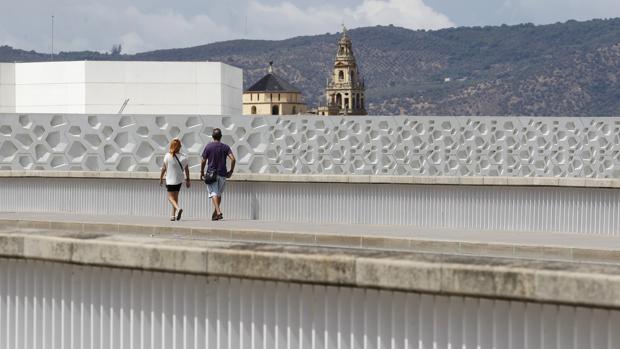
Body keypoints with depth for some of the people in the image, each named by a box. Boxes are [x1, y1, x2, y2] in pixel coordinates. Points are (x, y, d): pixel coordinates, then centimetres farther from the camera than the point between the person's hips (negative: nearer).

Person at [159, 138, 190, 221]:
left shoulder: (168, 156, -12)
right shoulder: (183, 157, -5)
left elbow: (164, 168, -7)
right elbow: (186, 170, 1)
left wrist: (161, 178, 5)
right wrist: (188, 179, 14)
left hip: (170, 180, -3)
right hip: (179, 180, 4)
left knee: (170, 197, 2)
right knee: (176, 197, 16)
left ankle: (178, 208, -25)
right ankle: (173, 215, 17)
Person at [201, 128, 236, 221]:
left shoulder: (208, 146, -4)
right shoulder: (225, 147, 2)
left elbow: (203, 161, -4)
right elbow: (233, 159, -8)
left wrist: (202, 172, 9)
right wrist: (231, 171, 3)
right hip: (222, 174, 3)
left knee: (213, 193, -7)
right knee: (219, 194, 18)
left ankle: (218, 212, -24)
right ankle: (215, 213, 26)